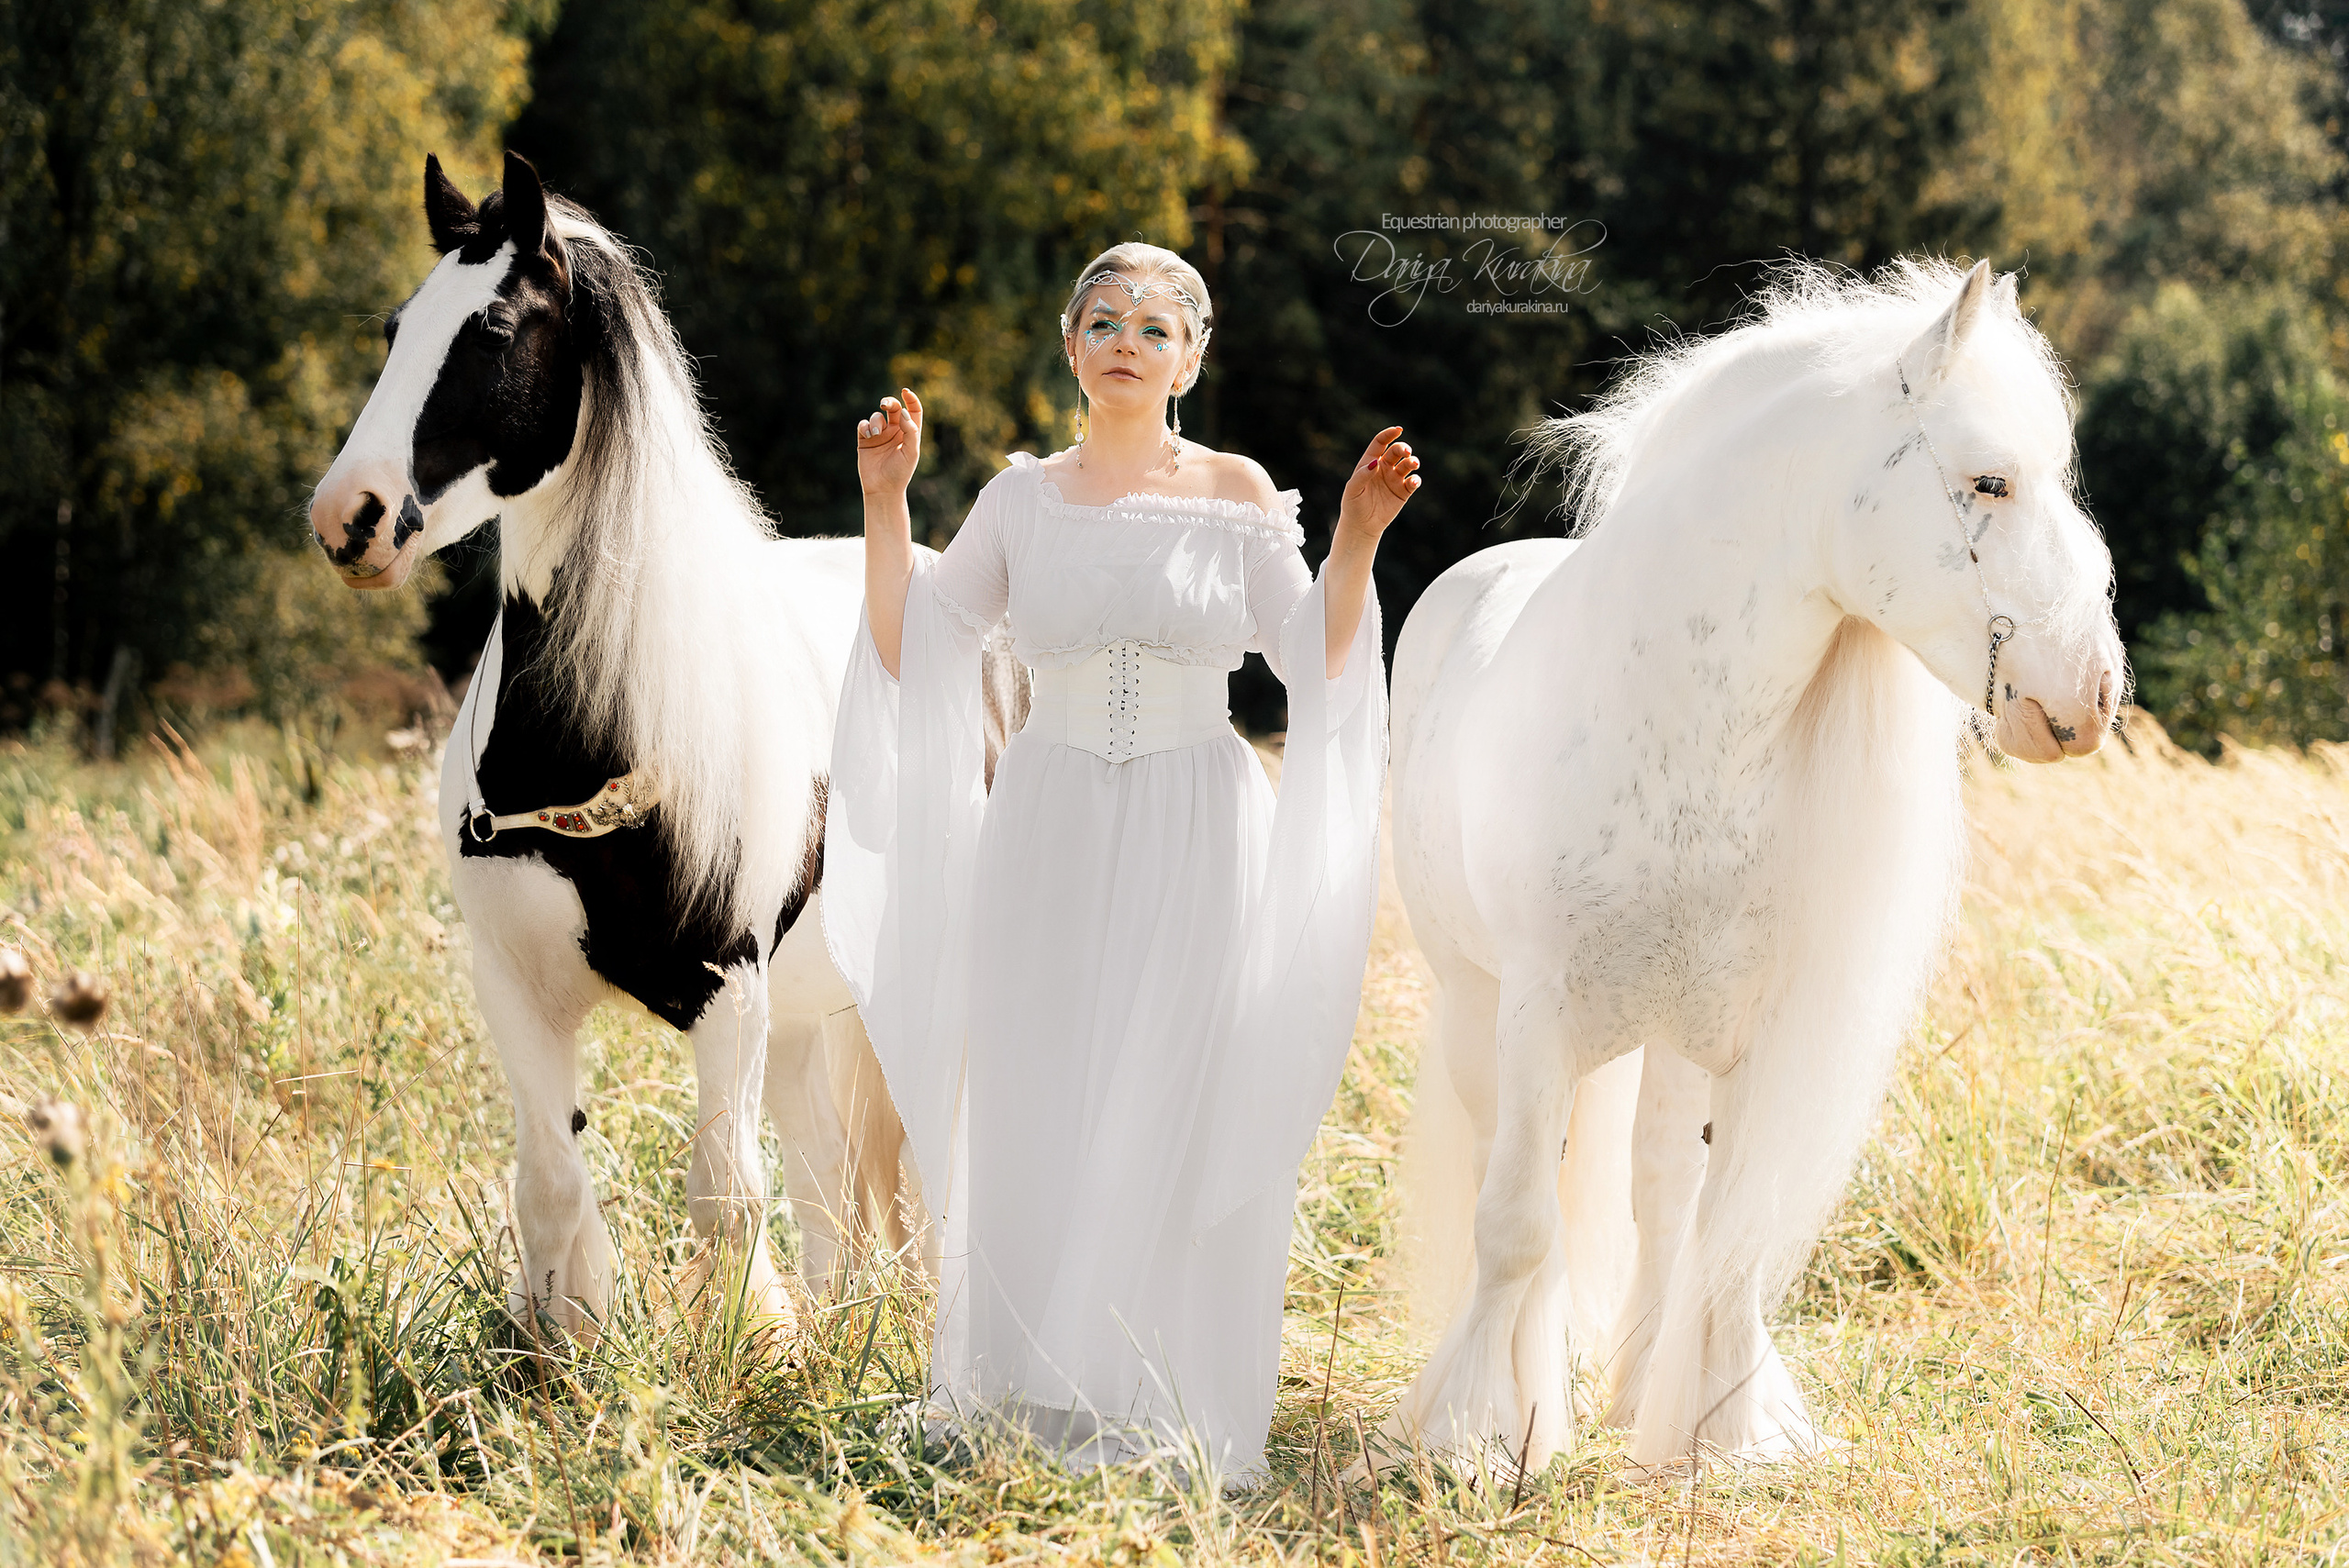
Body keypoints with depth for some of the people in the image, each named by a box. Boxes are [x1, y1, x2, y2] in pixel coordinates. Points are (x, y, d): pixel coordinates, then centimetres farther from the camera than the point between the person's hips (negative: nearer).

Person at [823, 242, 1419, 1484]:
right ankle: (1031, 1397, 13)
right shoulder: (1022, 498, 6)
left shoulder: (1237, 496, 1)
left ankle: (1162, 1413, 5)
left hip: (1195, 839, -2)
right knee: (1033, 1117, 3)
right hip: (1048, 835, 2)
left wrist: (1356, 540, -13)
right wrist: (884, 501, 0)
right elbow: (909, 652, 6)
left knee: (1174, 1123, -2)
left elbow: (1316, 664, -2)